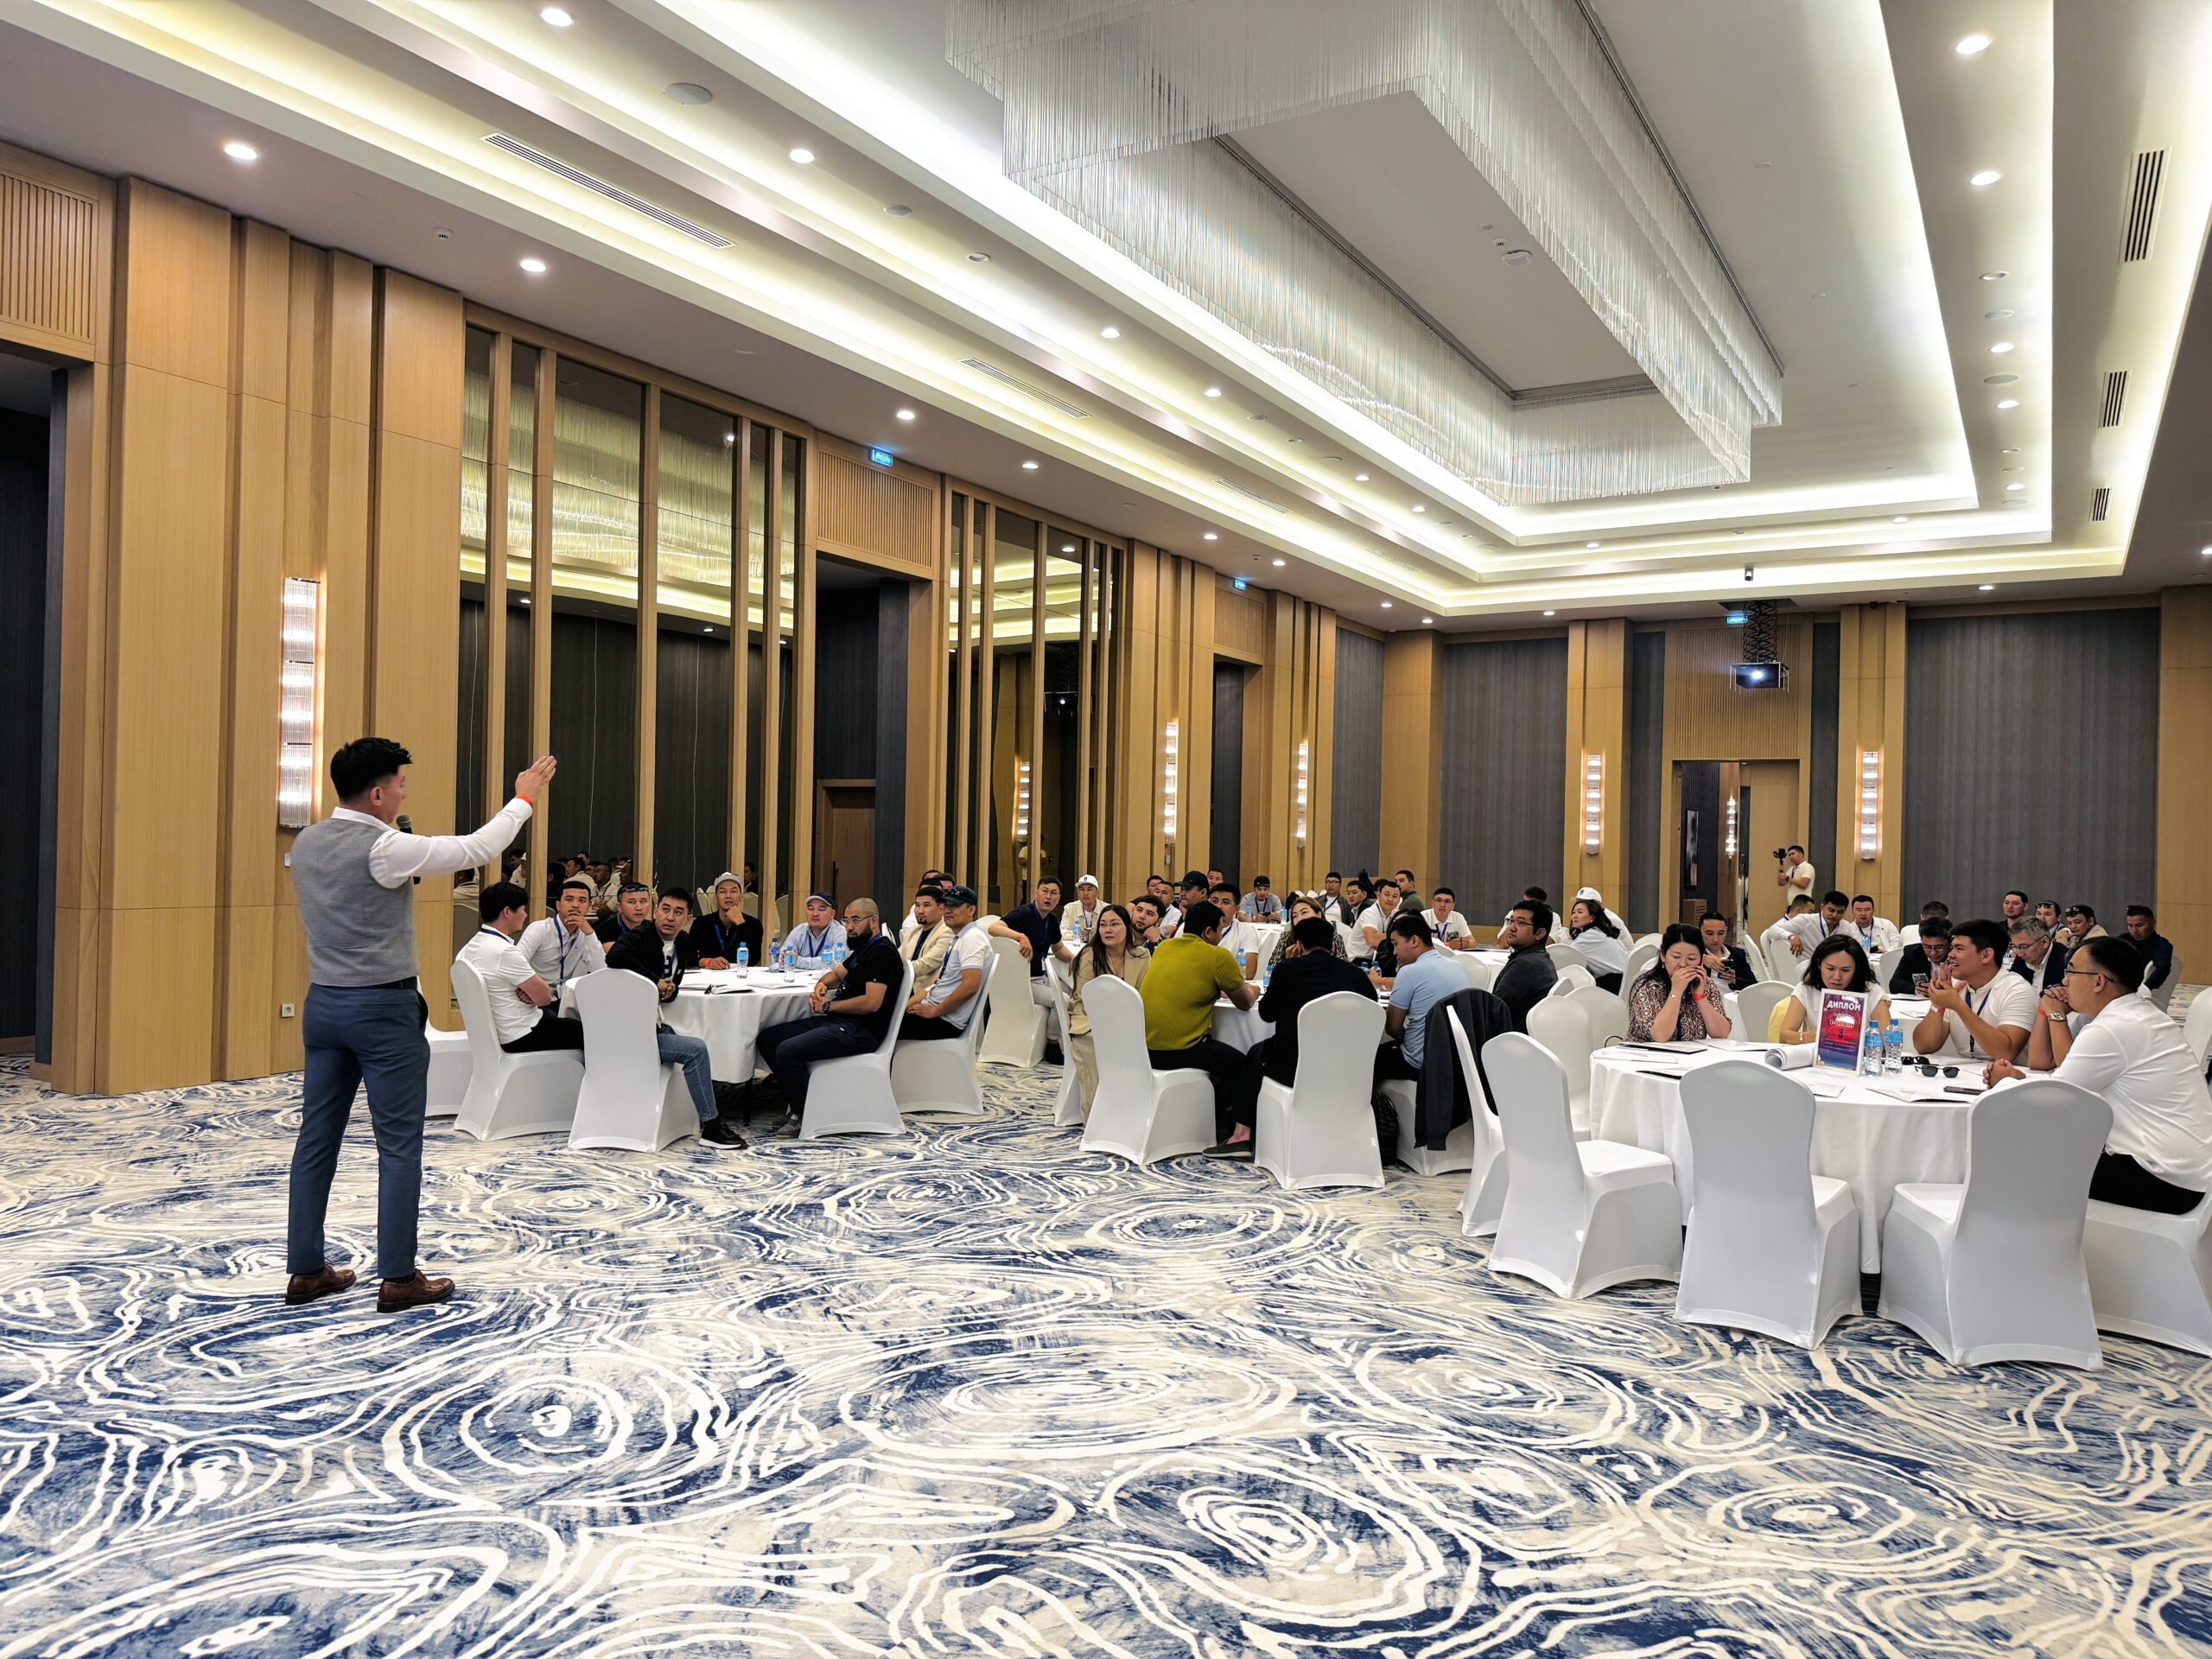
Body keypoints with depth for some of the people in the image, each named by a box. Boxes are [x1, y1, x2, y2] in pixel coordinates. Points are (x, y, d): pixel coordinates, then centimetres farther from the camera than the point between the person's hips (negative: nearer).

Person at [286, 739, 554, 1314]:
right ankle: (398, 1278, 4)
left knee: (317, 1138, 12)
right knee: (399, 1144, 0)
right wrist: (524, 797, -2)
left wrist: (415, 846, 21)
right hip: (383, 1007, -8)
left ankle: (305, 1271, 19)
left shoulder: (305, 844, 6)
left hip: (324, 1002, 8)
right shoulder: (384, 848, -17)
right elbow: (478, 849, -13)